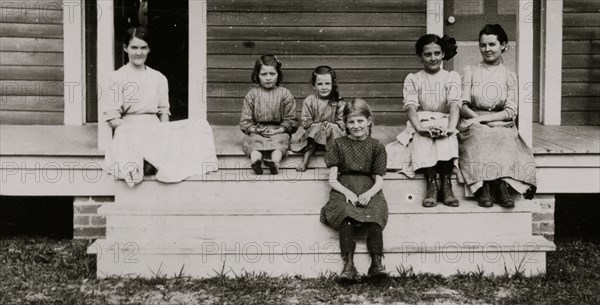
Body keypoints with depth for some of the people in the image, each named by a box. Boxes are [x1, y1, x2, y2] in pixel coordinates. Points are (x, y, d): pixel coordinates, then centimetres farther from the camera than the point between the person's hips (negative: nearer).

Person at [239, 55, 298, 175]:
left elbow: (290, 120, 4)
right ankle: (255, 160, -60)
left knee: (280, 140, -32)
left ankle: (274, 162, -61)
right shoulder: (252, 94, 7)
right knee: (254, 141, -29)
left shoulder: (285, 94, 5)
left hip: (278, 131, -1)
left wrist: (277, 130, -12)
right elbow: (245, 121, 6)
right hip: (257, 131, 1)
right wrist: (256, 130, -12)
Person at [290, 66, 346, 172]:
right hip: (313, 133, 0)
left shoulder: (338, 103, 3)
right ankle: (305, 160, -35)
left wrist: (331, 125, -21)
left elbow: (342, 123, 0)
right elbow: (306, 122, 0)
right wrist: (320, 125, -16)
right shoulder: (309, 101, 3)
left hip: (334, 133, 1)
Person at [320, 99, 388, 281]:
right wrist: (347, 192, -12)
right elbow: (332, 179, 7)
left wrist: (369, 193, -15)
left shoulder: (376, 146, 14)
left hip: (369, 190, 0)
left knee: (374, 214, -32)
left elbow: (379, 180, 8)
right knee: (346, 214, -33)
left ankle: (376, 262, -40)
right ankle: (348, 263, -42)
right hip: (344, 190, 0)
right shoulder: (339, 144, 14)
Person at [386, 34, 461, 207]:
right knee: (423, 136, -36)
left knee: (445, 135, -36)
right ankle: (431, 183, -42)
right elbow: (411, 106, -6)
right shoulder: (412, 79, 12)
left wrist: (450, 128, -30)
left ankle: (446, 183, -38)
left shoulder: (452, 77, 12)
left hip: (445, 122, 0)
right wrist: (420, 128, -29)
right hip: (421, 125, 0)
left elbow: (454, 104, -7)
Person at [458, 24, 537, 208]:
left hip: (501, 126, 1)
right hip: (474, 126, 0)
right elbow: (463, 106, 2)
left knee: (506, 137, -33)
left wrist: (482, 118, -14)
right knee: (480, 135, -35)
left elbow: (511, 112, 1)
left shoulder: (509, 76, 11)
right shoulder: (470, 72, 10)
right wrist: (487, 122, -15)